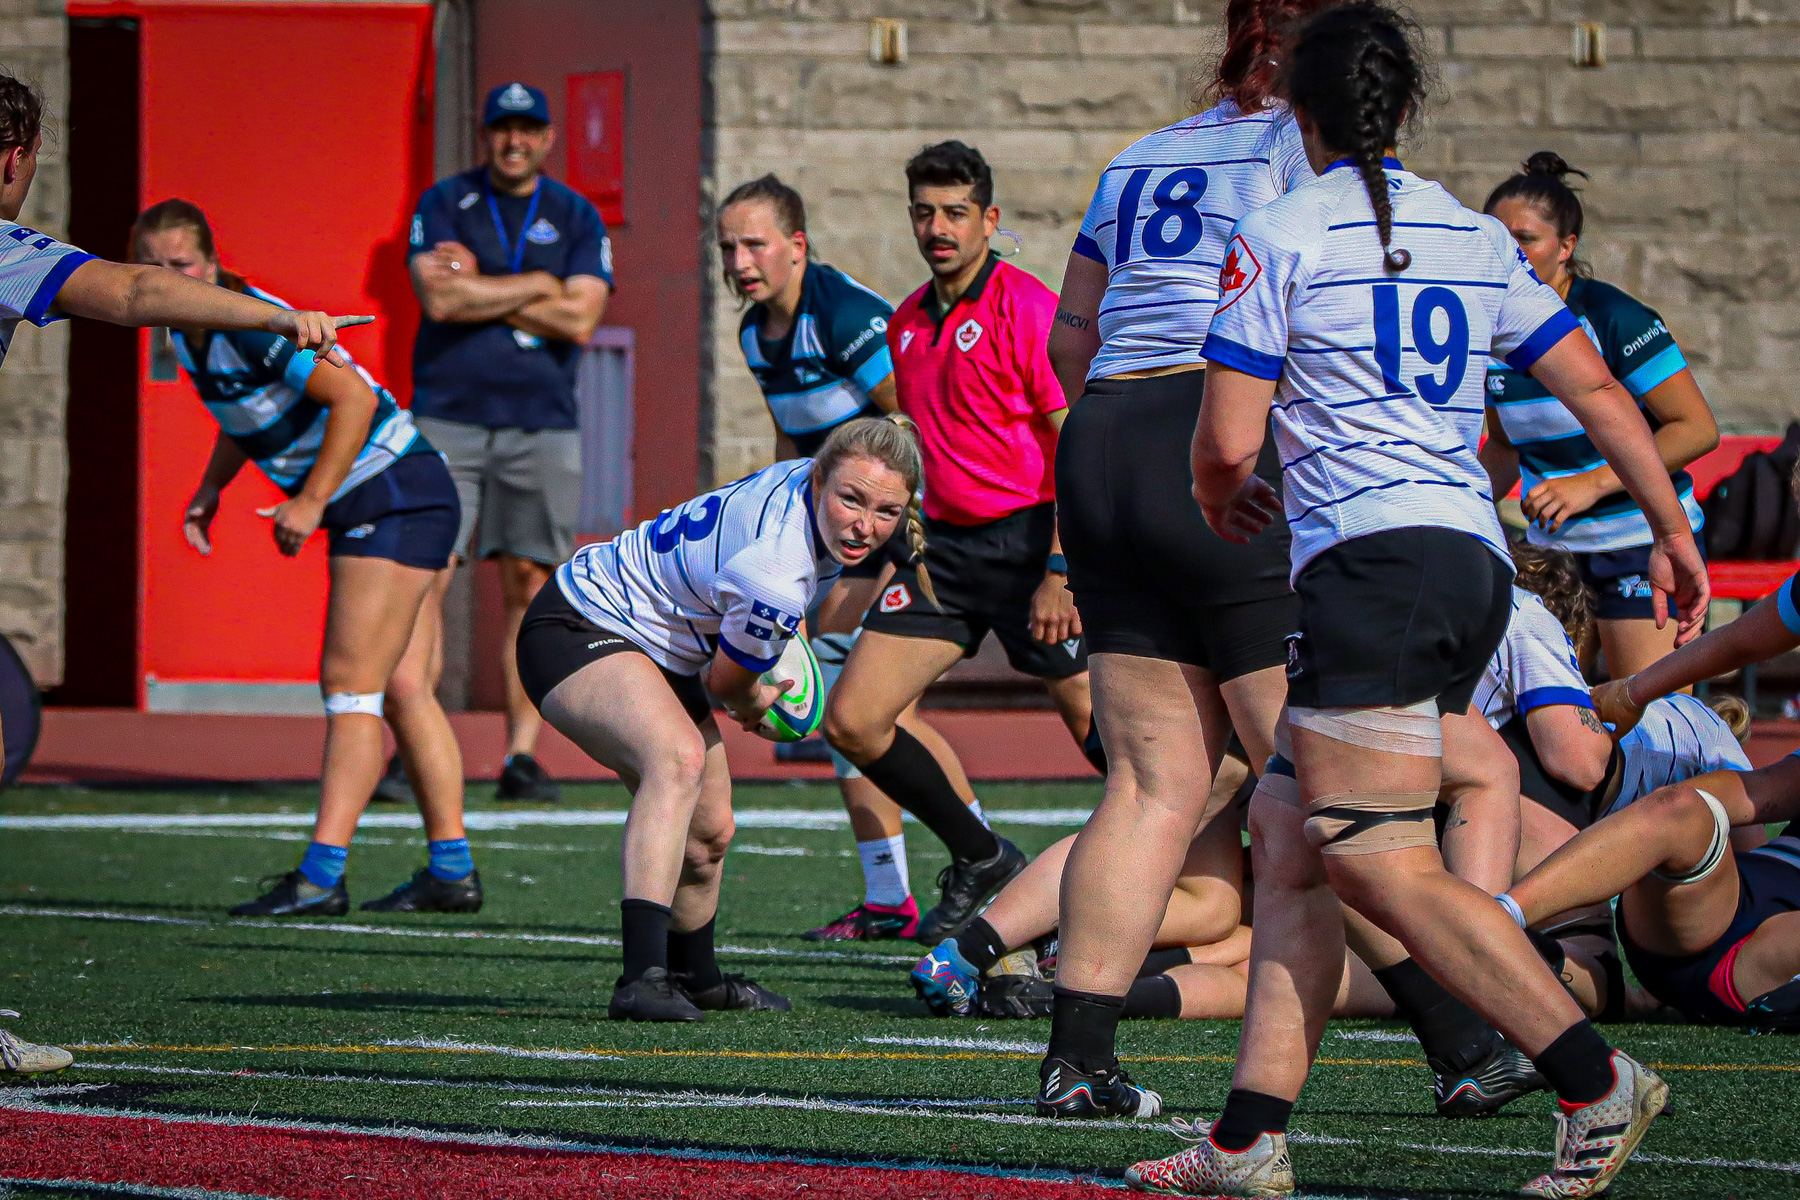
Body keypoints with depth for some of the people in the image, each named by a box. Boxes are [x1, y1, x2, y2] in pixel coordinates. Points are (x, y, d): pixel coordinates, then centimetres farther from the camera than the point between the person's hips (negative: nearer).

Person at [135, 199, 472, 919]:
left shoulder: (252, 323, -22)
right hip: (373, 506, 10)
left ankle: (321, 877, -17)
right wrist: (209, 489, 11)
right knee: (401, 689, 10)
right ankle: (452, 873, 14)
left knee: (351, 684, -13)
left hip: (394, 499, -10)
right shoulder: (186, 333, 7)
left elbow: (354, 397, -25)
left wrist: (311, 500, -23)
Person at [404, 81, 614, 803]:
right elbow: (439, 299, -11)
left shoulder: (576, 219, 9)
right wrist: (536, 287, -7)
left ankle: (521, 757, 3)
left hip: (542, 425, 1)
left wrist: (481, 289, -7)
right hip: (447, 419, -1)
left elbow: (581, 320, -5)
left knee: (531, 589, 0)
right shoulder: (445, 203, 6)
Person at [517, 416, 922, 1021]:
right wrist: (758, 701, 7)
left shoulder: (807, 477, -11)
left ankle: (694, 977, 47)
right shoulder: (775, 573, -36)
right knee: (679, 756, -38)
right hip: (577, 632, -10)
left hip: (659, 649, 10)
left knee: (709, 833, 19)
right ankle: (642, 978, -46)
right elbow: (726, 682, -15)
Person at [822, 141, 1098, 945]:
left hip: (1026, 539, -7)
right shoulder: (906, 324, 13)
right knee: (852, 720, -1)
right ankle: (979, 860, 15)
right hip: (944, 546, 7)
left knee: (1102, 731, -8)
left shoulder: (1028, 308, -10)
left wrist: (1060, 572, -20)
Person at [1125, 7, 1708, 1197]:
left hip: (1374, 560, -8)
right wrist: (1673, 531, 23)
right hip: (1477, 559, 8)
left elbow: (1227, 442, -4)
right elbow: (1599, 390, 14)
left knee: (1378, 863, -9)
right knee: (1288, 835, 10)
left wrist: (1223, 500, 19)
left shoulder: (1279, 237, -3)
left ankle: (1596, 1080, -17)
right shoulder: (1475, 238, 15)